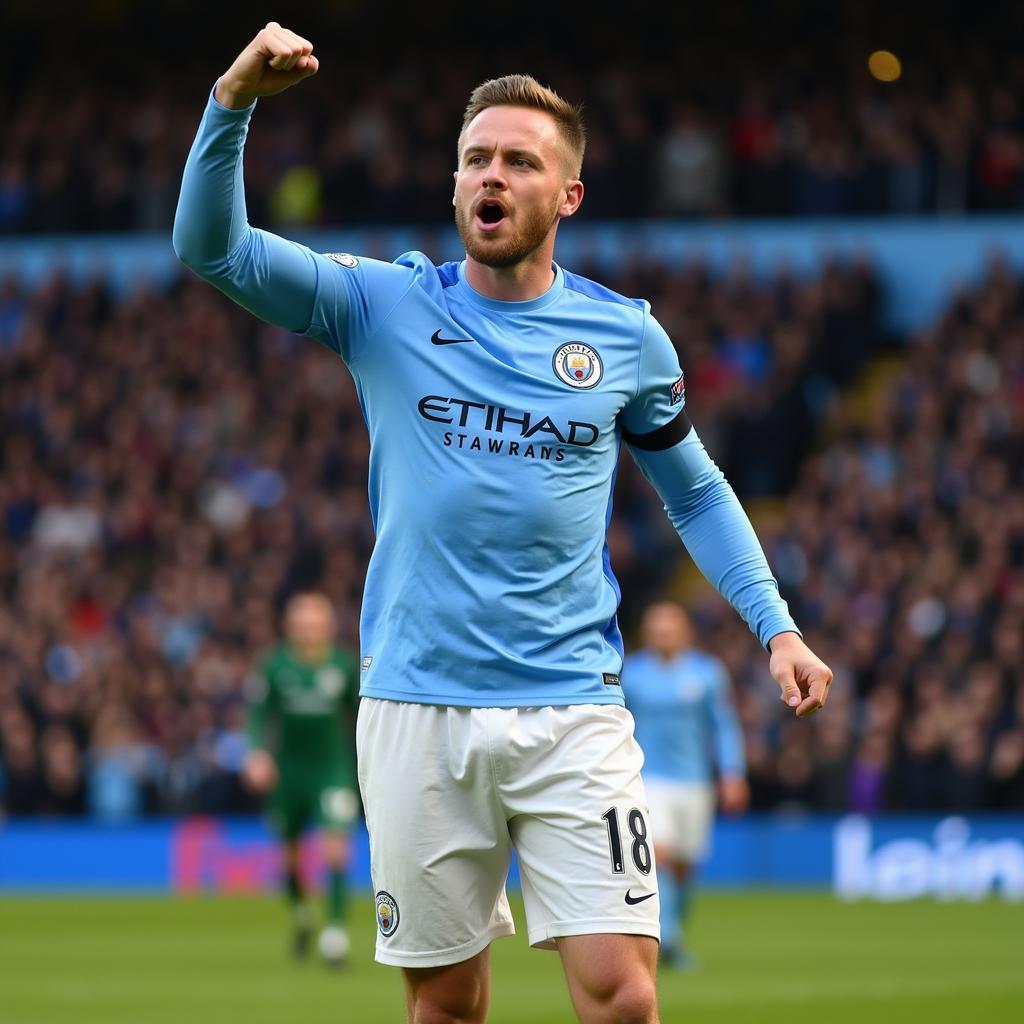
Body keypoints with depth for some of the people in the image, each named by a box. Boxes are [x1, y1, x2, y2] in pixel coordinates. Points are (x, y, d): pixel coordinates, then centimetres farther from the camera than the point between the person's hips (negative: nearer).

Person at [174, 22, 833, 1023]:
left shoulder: (627, 336, 5)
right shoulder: (385, 306, 3)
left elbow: (694, 490, 19)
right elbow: (214, 248, -7)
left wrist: (776, 625, 8)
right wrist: (235, 98, -22)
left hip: (572, 707, 0)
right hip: (416, 708, 0)